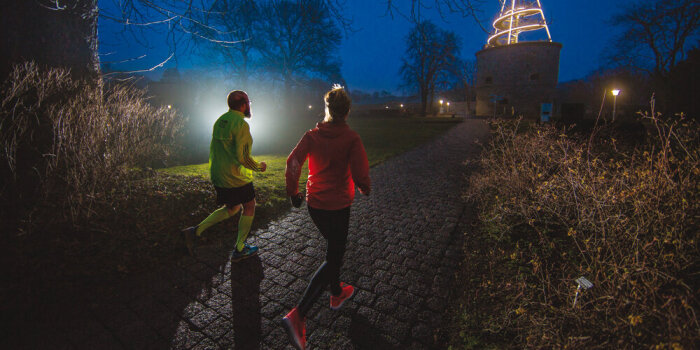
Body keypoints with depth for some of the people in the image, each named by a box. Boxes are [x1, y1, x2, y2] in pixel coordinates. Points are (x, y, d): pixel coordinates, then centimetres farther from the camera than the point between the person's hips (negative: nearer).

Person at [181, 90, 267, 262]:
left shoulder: (220, 120, 9)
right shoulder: (241, 124, -18)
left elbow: (213, 150, 14)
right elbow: (243, 158, -22)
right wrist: (259, 167, -5)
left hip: (218, 176, 8)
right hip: (235, 177, -8)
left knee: (232, 208, 23)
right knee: (249, 207, 11)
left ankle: (195, 231, 14)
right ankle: (239, 250, 18)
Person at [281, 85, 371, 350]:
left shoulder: (312, 135, -2)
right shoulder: (351, 139, -14)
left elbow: (293, 163, -6)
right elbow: (361, 174, -17)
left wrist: (293, 192, 7)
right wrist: (365, 189, 5)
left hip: (314, 204, 6)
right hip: (338, 206, -5)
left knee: (335, 248, 26)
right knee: (333, 259, 4)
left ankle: (337, 293, 45)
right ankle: (298, 316, -4)